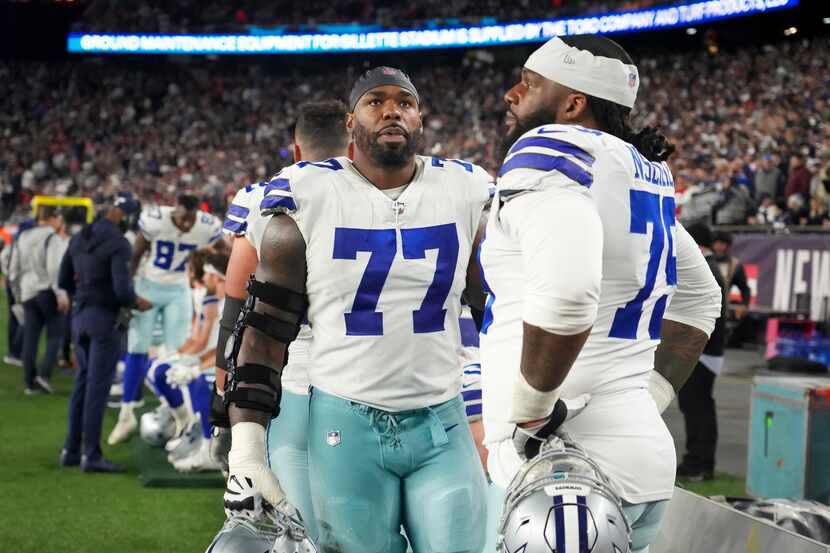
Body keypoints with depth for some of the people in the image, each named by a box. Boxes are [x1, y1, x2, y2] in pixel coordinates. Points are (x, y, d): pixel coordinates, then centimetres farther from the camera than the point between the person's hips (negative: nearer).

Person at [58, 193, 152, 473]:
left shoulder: (78, 239, 9)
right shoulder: (118, 244, -15)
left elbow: (64, 282, 14)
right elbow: (122, 289, -21)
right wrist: (137, 303, -2)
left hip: (80, 315, 7)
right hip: (105, 317, -7)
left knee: (83, 382, 16)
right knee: (98, 386, -3)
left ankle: (71, 450, 20)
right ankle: (91, 455, -1)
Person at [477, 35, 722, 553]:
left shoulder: (547, 152, -13)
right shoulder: (644, 173, 14)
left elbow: (565, 291, -32)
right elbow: (699, 297, 28)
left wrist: (530, 409, -19)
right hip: (645, 451, 9)